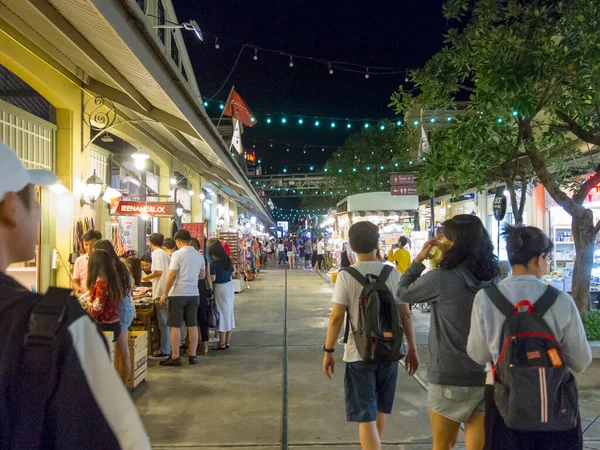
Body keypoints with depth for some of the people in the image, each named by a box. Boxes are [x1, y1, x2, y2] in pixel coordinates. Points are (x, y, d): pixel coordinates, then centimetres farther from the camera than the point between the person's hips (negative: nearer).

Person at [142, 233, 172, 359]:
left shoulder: (156, 253, -10)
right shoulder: (165, 254, 15)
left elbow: (158, 272, -20)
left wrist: (147, 277, -4)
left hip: (161, 292, -8)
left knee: (163, 323, -2)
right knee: (167, 322, 15)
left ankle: (164, 351, 4)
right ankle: (169, 348, 22)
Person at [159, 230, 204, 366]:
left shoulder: (178, 254, -10)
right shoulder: (199, 255, 7)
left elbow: (172, 275, -14)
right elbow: (202, 275, 14)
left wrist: (165, 293, -8)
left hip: (178, 293, -5)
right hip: (194, 293, 5)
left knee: (175, 326, 2)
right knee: (192, 325, 9)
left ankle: (175, 358, 6)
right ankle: (193, 356, 14)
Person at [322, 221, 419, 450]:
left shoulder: (346, 276, -10)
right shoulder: (393, 274, -2)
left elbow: (336, 317, -13)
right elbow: (406, 315, 0)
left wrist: (328, 351, -3)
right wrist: (412, 349, 10)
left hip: (359, 353, -3)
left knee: (365, 416, 3)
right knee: (380, 407, 24)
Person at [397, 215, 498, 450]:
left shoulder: (441, 279, -16)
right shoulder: (494, 278, -2)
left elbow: (403, 292, -2)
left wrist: (419, 259, 4)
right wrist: (447, 256, 8)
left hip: (450, 376, -4)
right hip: (488, 374, 4)